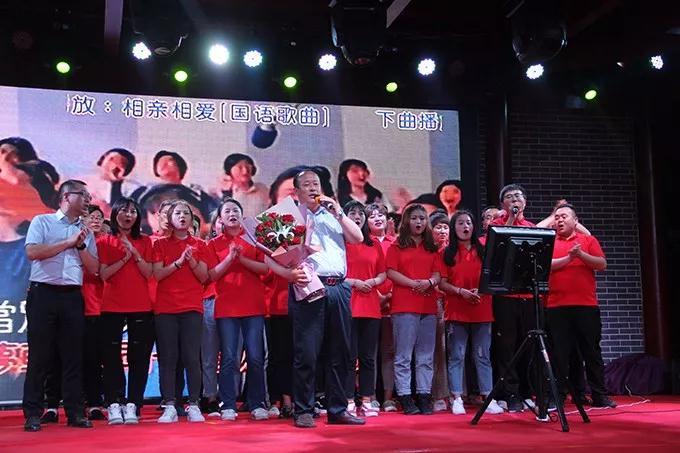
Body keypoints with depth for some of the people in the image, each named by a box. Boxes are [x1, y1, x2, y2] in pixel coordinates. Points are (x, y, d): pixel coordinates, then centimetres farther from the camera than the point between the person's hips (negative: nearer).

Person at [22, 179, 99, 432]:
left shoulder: (86, 232, 16)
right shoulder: (42, 222, 4)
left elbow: (94, 268, 10)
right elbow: (32, 252, -12)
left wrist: (80, 246, -5)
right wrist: (68, 242, -10)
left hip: (72, 297, 4)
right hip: (43, 294, -4)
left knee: (73, 356, 4)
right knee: (39, 356, -2)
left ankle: (75, 412, 9)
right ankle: (33, 414, 4)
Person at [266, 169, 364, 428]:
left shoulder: (333, 216, 21)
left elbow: (358, 238, 8)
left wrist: (338, 213, 2)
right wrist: (290, 274, -17)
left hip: (339, 288, 5)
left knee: (339, 353, 8)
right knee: (306, 353, -5)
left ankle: (338, 409, 17)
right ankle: (304, 411, 5)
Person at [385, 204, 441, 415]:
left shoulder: (432, 248, 18)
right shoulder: (397, 246, 5)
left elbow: (437, 274, 11)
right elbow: (391, 272, -4)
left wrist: (429, 282, -10)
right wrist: (414, 284, -14)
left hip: (428, 304, 5)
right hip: (404, 304, -4)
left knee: (426, 356, 6)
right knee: (403, 356, -4)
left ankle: (424, 395, 11)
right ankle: (405, 397, -1)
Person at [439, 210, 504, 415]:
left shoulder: (482, 251, 10)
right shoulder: (448, 253, 5)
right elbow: (442, 283, 0)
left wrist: (480, 290, -10)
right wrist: (461, 291, -15)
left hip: (482, 311, 2)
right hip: (456, 312, -1)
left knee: (483, 356, 4)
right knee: (456, 356, 0)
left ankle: (488, 398, 7)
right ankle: (457, 399, 5)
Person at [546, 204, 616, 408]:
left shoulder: (588, 240, 11)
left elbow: (602, 264, -1)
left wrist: (581, 254, -14)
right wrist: (568, 258, -14)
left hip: (586, 305, 0)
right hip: (557, 306, 0)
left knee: (592, 351, 5)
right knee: (560, 353, 2)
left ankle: (600, 395, 12)